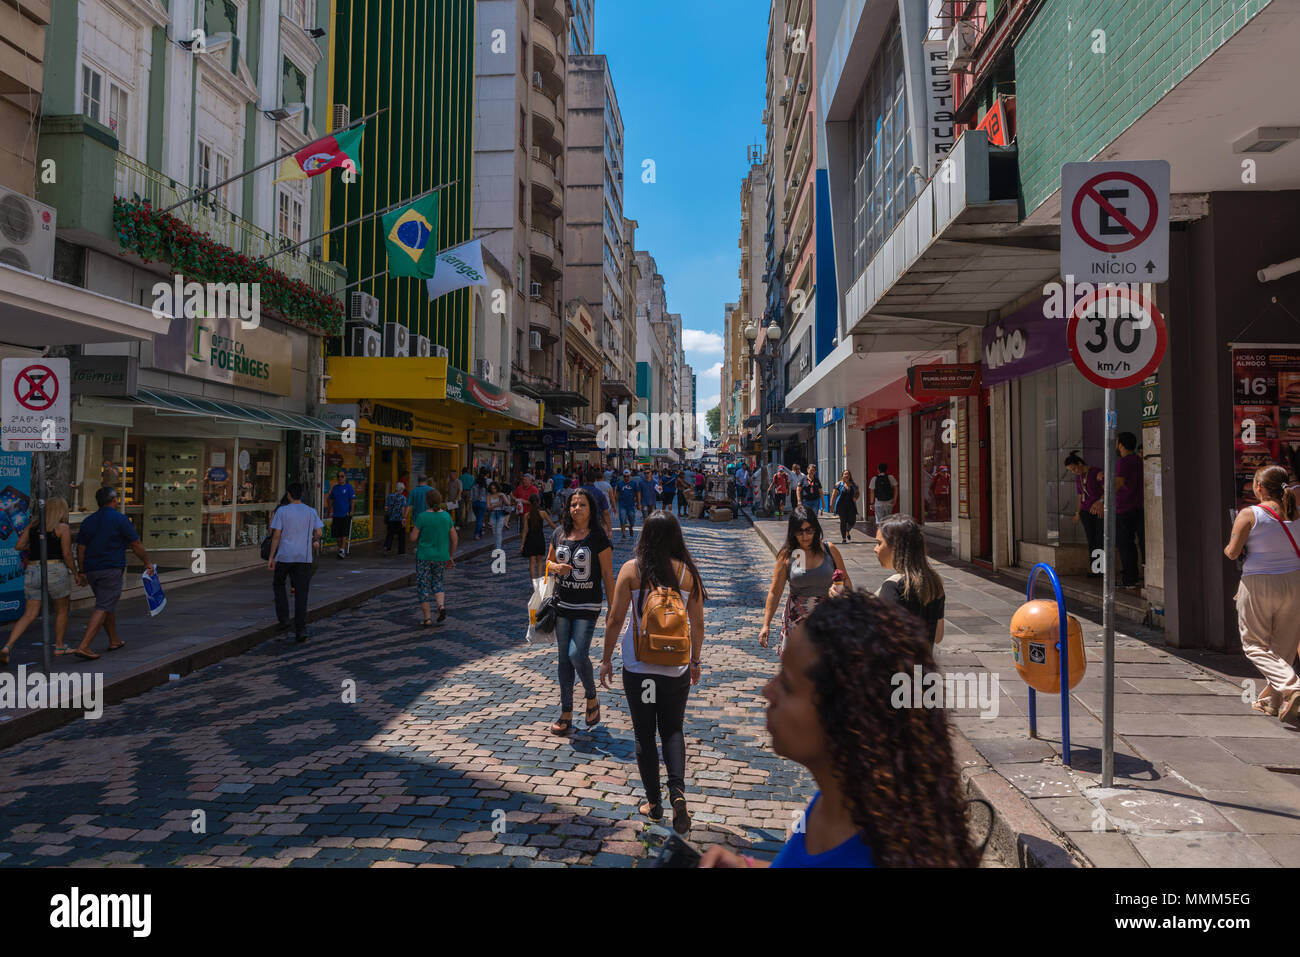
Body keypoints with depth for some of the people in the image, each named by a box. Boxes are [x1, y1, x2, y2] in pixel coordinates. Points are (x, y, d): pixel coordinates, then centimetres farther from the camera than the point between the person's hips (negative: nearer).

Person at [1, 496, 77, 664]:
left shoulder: (32, 526, 9)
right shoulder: (63, 528, -5)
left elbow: (18, 546, 5)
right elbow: (67, 554, -8)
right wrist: (75, 573, 2)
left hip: (32, 572, 5)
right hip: (55, 570, -5)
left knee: (29, 615, 6)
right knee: (61, 611, 13)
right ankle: (59, 647, 19)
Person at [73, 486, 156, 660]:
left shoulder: (88, 521, 11)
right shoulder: (120, 519, -6)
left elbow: (80, 548, 11)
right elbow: (136, 545, -4)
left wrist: (82, 572, 17)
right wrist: (147, 562, 9)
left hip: (91, 570, 7)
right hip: (112, 569, -7)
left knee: (108, 605, 20)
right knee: (103, 608, -7)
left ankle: (114, 641, 30)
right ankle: (83, 646, -16)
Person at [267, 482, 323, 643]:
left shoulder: (282, 511, -4)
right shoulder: (311, 512, 4)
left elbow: (276, 535, -6)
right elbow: (319, 532, 0)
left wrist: (271, 557, -2)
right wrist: (315, 541, 22)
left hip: (284, 557, -1)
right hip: (304, 558, 2)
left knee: (278, 584, 23)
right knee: (301, 594, 1)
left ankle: (283, 619, 13)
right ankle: (300, 630, -7)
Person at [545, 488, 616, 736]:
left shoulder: (599, 538, -8)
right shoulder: (560, 534, 5)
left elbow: (607, 575, -6)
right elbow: (549, 561, 18)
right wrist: (556, 567, -6)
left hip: (588, 606, -5)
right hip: (562, 604, 5)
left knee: (577, 655, -15)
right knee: (564, 658, 8)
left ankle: (592, 698, 13)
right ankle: (566, 714, 19)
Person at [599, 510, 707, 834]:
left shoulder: (631, 570, -9)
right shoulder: (688, 572, -4)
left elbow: (615, 620, -8)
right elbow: (697, 624, 2)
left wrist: (606, 658, 5)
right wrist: (696, 661, 15)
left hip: (638, 665, -1)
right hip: (676, 665, 2)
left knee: (644, 734, 12)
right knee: (673, 730, 14)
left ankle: (654, 802, 20)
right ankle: (678, 791, -5)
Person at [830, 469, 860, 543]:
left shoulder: (854, 484, 9)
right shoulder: (838, 484, 0)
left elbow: (858, 492, 24)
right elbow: (834, 495, 0)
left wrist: (856, 498, 3)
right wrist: (831, 505, -5)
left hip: (851, 506, 3)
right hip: (841, 506, -3)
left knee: (852, 521, -1)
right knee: (843, 521, -4)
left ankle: (848, 531, 32)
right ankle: (843, 538, 4)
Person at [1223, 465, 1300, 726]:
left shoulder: (1249, 515, -11)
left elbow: (1232, 553, -10)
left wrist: (1229, 547, 11)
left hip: (1259, 585, -5)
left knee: (1255, 645, 7)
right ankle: (1270, 701, 26)